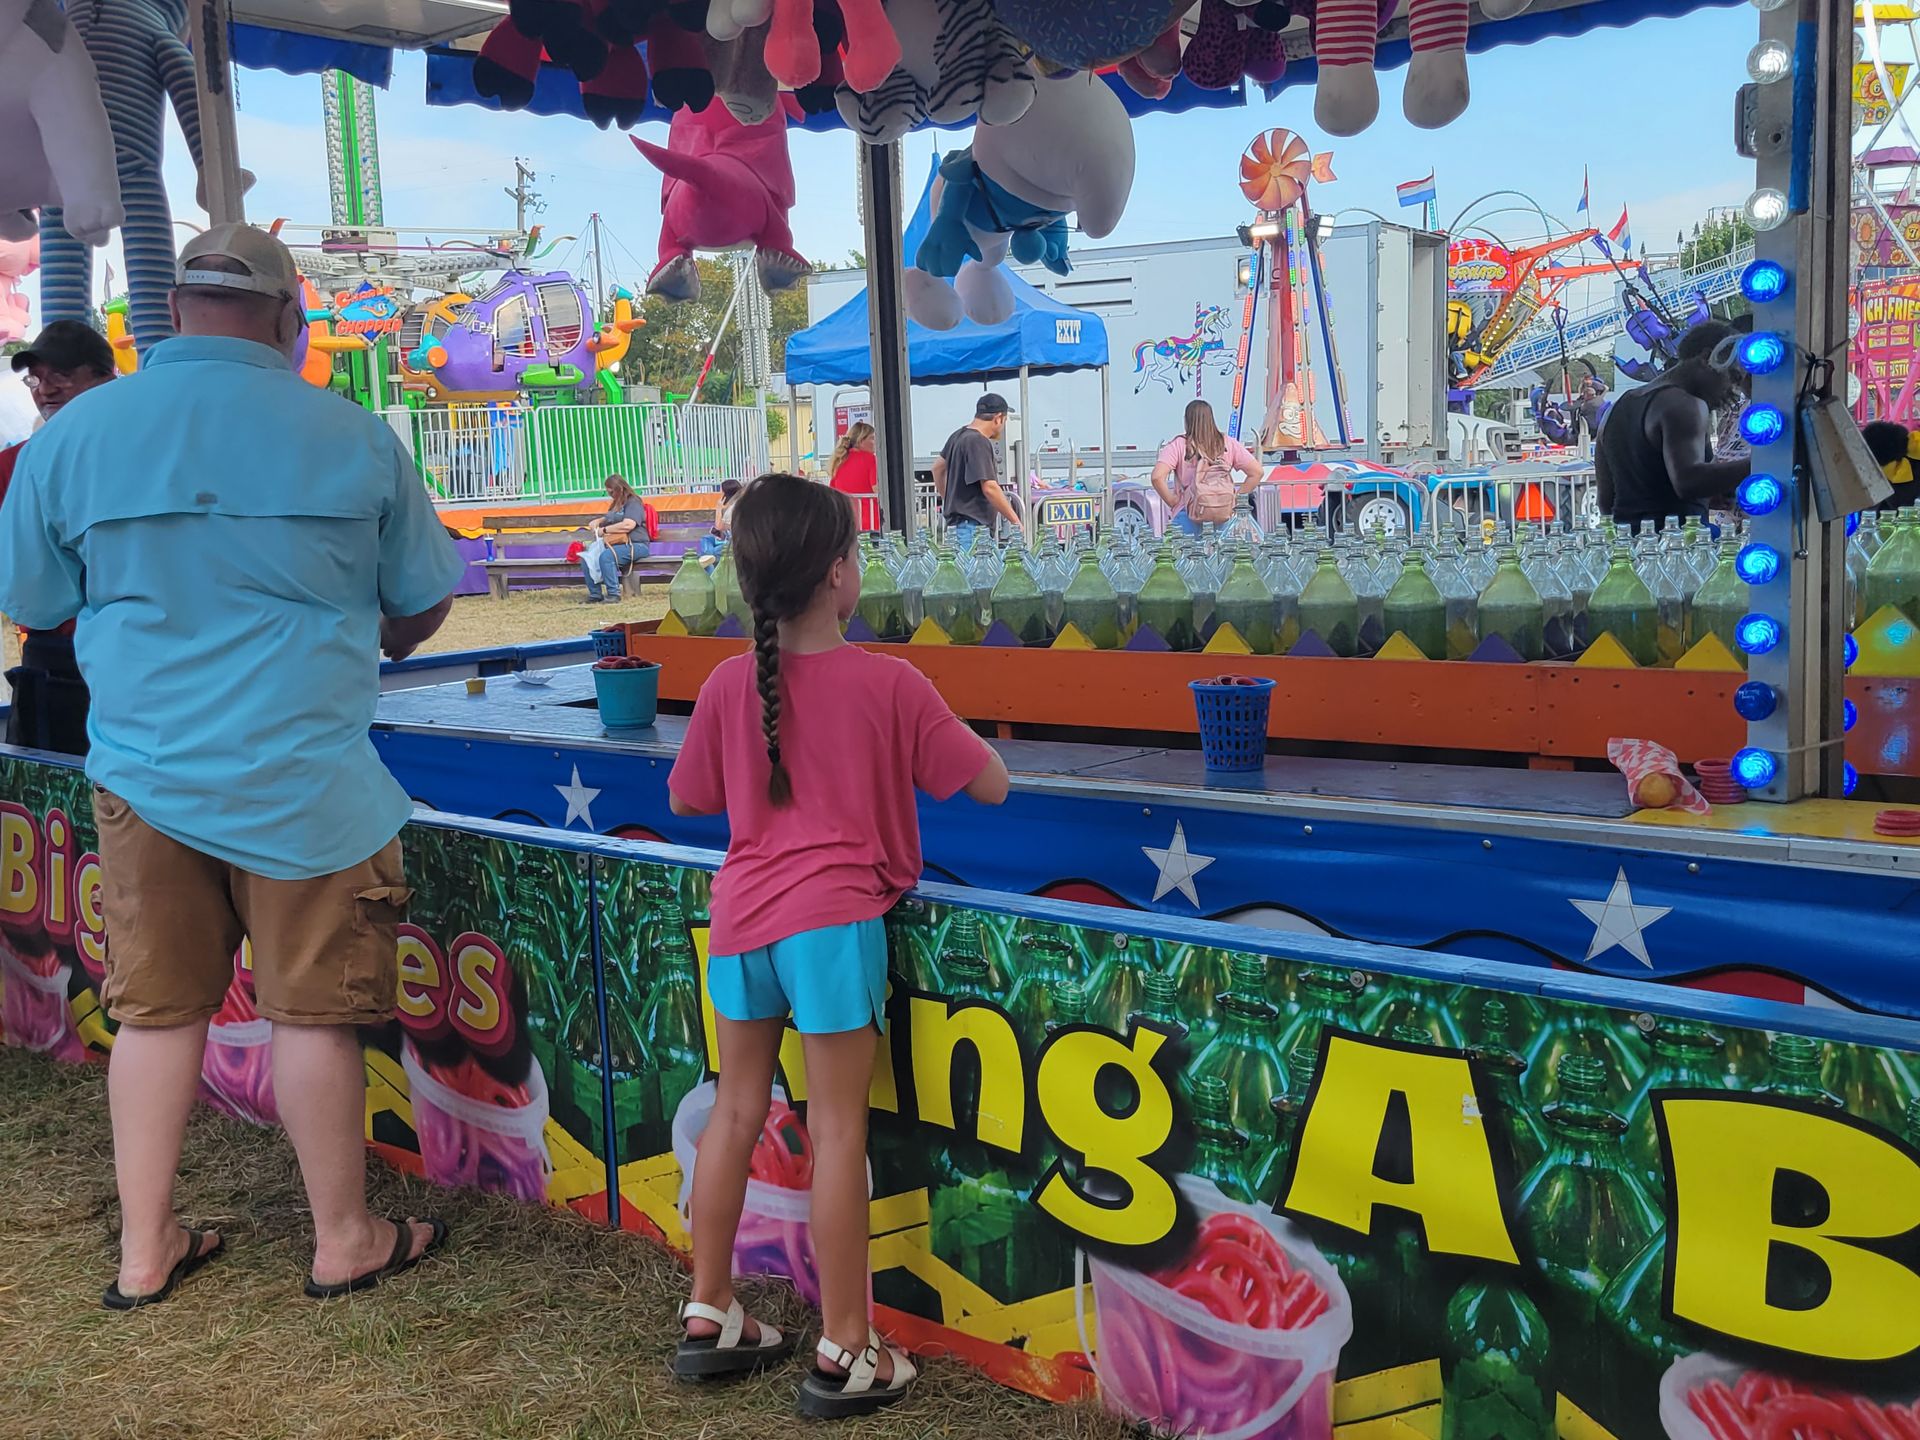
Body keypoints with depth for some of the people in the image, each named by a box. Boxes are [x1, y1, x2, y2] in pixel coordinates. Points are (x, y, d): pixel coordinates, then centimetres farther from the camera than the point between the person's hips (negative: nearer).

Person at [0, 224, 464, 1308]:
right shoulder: (353, 437, -7)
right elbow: (421, 606, 5)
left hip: (144, 765, 3)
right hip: (305, 774, -2)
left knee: (157, 1010, 14)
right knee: (315, 1011, 8)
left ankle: (145, 1252, 25)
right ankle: (345, 1240, 23)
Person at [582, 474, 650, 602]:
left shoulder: (633, 503, -4)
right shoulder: (616, 505, 26)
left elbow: (628, 525, -20)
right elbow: (607, 519, 43)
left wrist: (604, 530, -12)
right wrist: (597, 522, 18)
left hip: (635, 545, -9)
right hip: (614, 544, 9)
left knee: (606, 556, -36)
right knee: (586, 558, -13)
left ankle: (613, 594, -29)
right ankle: (595, 594, -15)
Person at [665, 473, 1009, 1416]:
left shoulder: (728, 685, 4)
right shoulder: (892, 685, -7)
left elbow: (686, 799, 16)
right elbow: (990, 787, -2)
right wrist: (947, 732, 16)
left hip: (742, 913, 5)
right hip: (833, 918, -4)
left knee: (736, 1111, 17)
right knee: (837, 1129, 2)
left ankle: (708, 1318, 28)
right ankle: (844, 1354, 10)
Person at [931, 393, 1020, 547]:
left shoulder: (959, 435, 14)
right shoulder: (979, 442, -17)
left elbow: (938, 467, 28)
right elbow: (989, 488, -21)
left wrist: (946, 500, 34)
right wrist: (1015, 521, -16)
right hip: (972, 525, -10)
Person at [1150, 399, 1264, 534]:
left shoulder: (1178, 445, -2)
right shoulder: (1228, 444, 6)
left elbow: (1157, 477, -14)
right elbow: (1257, 471, 6)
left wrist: (1172, 502, -1)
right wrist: (1236, 497, 10)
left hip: (1189, 513, -2)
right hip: (1224, 512, 2)